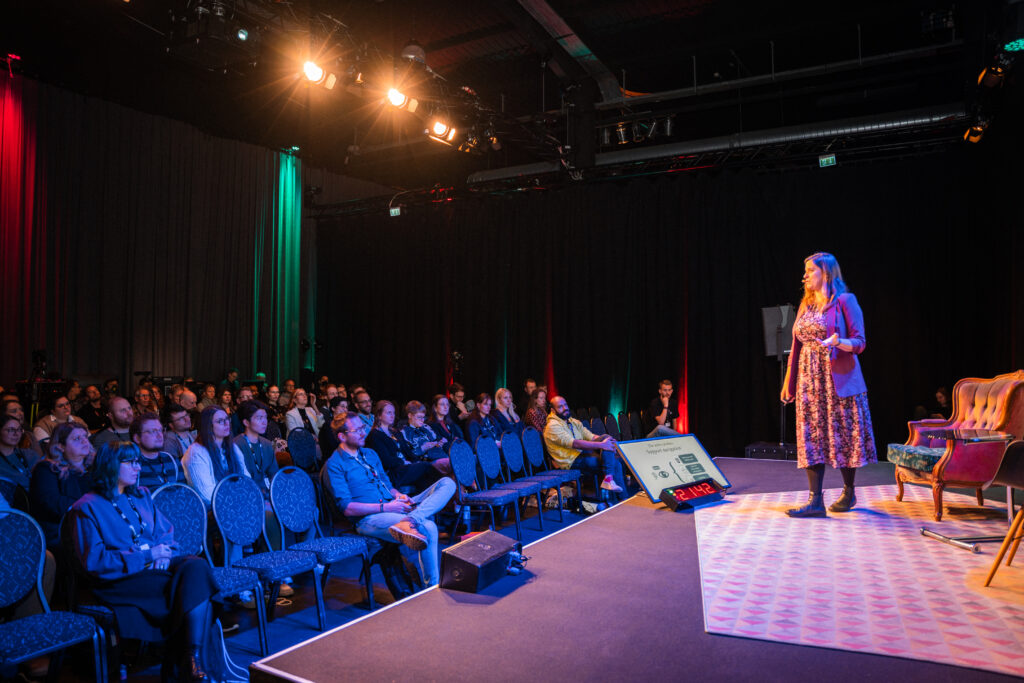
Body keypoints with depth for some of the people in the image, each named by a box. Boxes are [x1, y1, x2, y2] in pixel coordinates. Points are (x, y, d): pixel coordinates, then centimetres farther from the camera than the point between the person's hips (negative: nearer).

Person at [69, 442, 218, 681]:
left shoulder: (141, 495, 20)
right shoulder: (87, 507, 1)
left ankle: (194, 657, -34)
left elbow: (166, 532, 18)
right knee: (191, 588, -31)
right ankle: (187, 661, -20)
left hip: (157, 566, 5)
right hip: (120, 578, -5)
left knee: (196, 565, -30)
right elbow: (94, 561, -7)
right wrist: (147, 556, -10)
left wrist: (164, 554, -5)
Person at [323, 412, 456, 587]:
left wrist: (398, 495, 2)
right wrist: (385, 507, -17)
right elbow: (347, 508, -10)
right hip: (369, 519, -8)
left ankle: (408, 521, -34)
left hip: (393, 507, 8)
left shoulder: (369, 454, 21)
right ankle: (433, 586, -22)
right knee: (428, 527, -33)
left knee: (447, 483, -11)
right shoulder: (334, 465, -3)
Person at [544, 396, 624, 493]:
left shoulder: (574, 422, 17)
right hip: (571, 461, -8)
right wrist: (601, 445, -26)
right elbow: (574, 444, -22)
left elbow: (591, 437, 10)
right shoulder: (552, 426, -11)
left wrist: (607, 441, -12)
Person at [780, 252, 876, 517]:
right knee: (812, 438, 0)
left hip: (839, 380, -5)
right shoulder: (806, 305, 14)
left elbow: (859, 342, -7)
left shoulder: (844, 301, -4)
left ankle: (849, 493, 21)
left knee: (843, 436, 3)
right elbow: (797, 346, 14)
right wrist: (789, 382, 14)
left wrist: (839, 342, -28)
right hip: (810, 381, 6)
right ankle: (815, 501, 2)